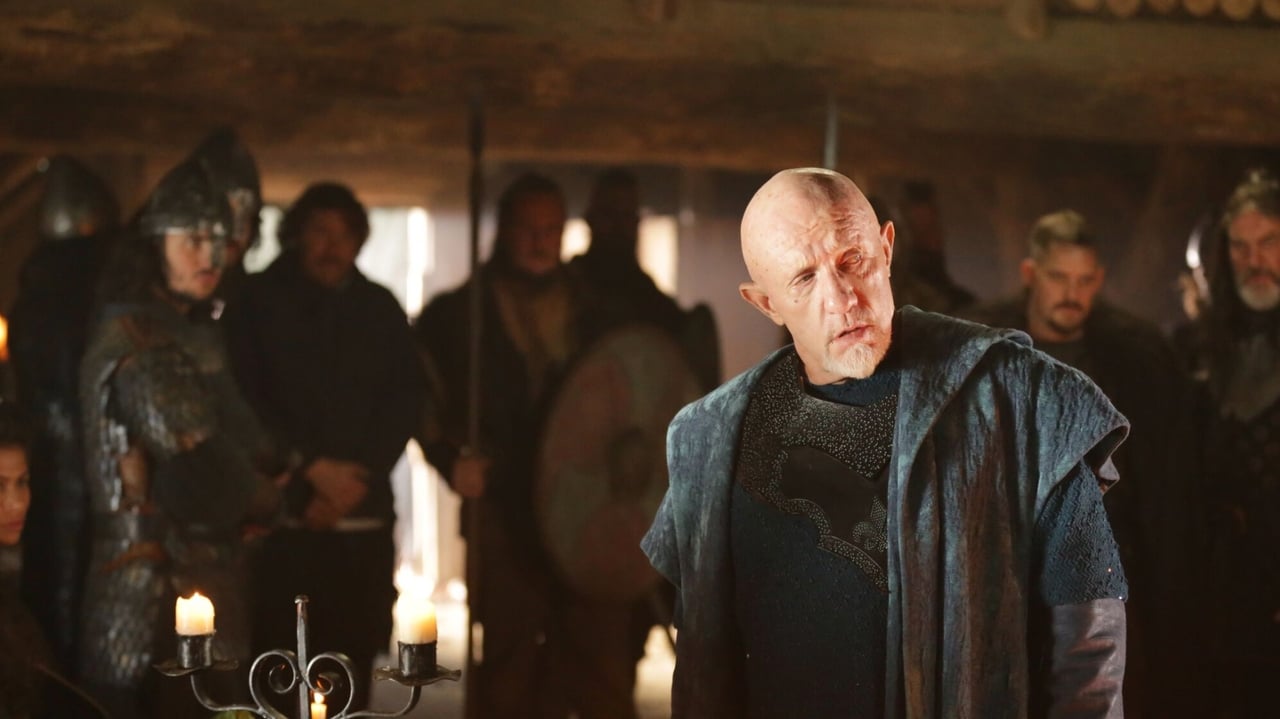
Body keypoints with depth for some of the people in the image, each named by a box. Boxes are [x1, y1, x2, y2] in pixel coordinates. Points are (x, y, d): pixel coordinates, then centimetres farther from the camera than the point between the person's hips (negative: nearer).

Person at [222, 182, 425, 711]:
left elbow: (406, 402, 6)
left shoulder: (381, 308, 12)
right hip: (281, 518, -3)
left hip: (364, 523, 3)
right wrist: (312, 468, -10)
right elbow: (243, 401, -3)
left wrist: (354, 480, -7)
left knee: (351, 677, 2)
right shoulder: (256, 301, 4)